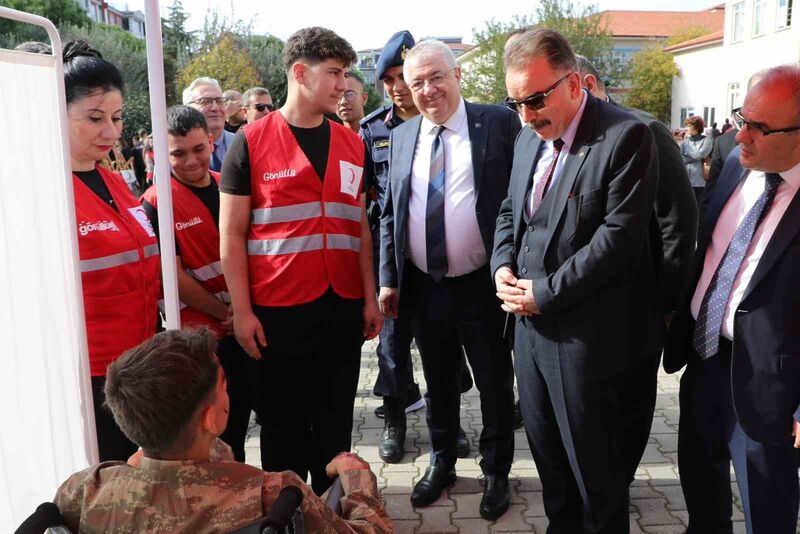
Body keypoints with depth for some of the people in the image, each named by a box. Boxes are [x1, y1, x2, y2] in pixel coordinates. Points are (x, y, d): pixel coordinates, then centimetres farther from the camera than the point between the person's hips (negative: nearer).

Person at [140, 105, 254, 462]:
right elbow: (175, 277, -12)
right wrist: (225, 313, -10)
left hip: (248, 325, 5)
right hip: (203, 334, -5)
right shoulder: (156, 203, -10)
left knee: (241, 414, 18)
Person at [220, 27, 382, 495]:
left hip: (344, 307, 4)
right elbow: (232, 234, -4)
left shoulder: (352, 145, 8)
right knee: (284, 421, 10)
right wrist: (242, 312, -8)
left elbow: (360, 228, 12)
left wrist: (370, 298, 8)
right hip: (278, 310, -3)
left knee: (335, 420, 13)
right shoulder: (251, 142, -4)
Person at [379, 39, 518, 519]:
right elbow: (389, 214, 11)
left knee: (495, 386, 11)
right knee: (439, 383, 19)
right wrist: (389, 278, 6)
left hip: (483, 285, -3)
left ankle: (497, 473, 31)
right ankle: (442, 464, 39)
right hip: (424, 287, 4)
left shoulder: (499, 123, -5)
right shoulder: (402, 137, 7)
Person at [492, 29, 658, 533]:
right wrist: (504, 267, -1)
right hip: (531, 322, 7)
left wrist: (544, 293, -16)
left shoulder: (625, 136, -15)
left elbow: (620, 236, -20)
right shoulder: (530, 136, 8)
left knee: (593, 464, 9)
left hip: (585, 333, -7)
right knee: (547, 451, 20)